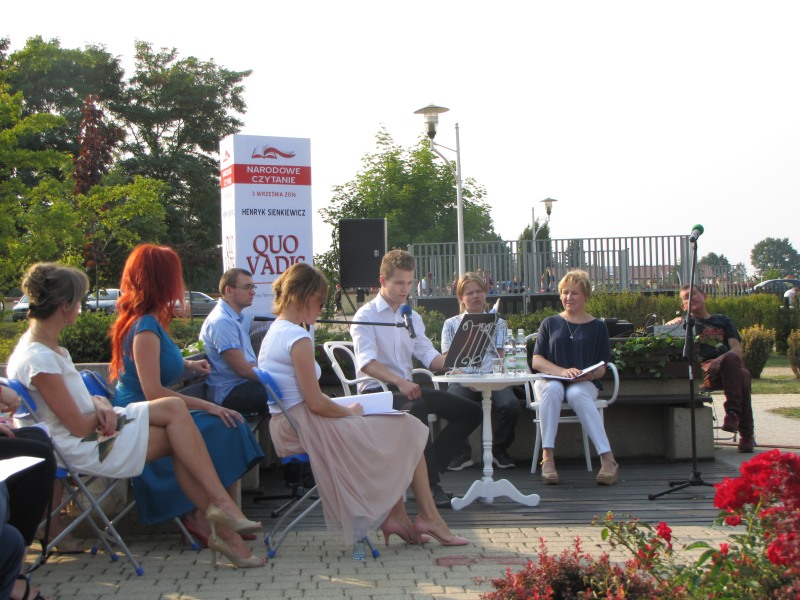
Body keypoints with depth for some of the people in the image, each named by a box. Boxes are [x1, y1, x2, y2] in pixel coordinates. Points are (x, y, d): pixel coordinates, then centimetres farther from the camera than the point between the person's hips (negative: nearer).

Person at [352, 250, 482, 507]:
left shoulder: (413, 317, 19)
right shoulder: (366, 316, -4)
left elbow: (429, 357, 6)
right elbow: (367, 363, -20)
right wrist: (399, 382, -35)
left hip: (407, 387, 8)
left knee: (471, 412, -3)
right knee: (416, 408, -39)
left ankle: (426, 470, -7)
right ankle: (430, 484, -29)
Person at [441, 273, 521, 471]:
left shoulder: (497, 323, 19)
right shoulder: (451, 324, 17)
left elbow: (499, 358, 8)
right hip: (462, 380, -1)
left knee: (511, 406, -31)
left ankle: (498, 449, -2)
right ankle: (462, 453, -10)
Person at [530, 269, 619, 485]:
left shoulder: (597, 327, 13)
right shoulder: (550, 323, 16)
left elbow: (602, 368, 6)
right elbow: (536, 361, 4)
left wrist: (589, 375, -18)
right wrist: (562, 371, -15)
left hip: (585, 384, -1)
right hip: (550, 379, 1)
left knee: (577, 394, -38)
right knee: (552, 389, -37)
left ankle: (608, 459, -45)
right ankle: (547, 457, -44)